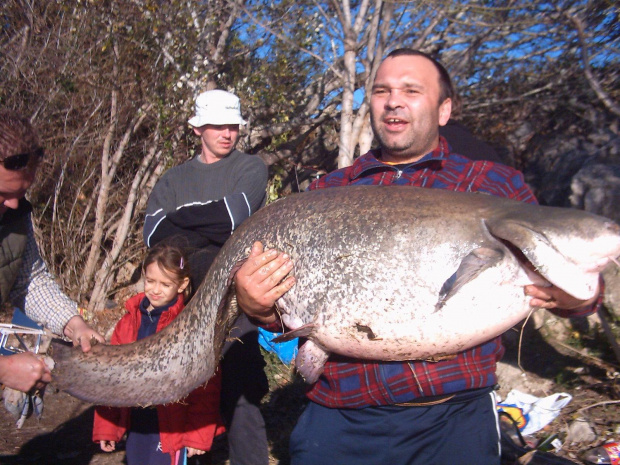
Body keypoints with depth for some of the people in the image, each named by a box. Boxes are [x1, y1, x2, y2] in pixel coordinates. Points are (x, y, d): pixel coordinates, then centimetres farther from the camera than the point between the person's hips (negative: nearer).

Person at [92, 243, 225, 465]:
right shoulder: (129, 321, 2)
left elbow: (205, 386, -12)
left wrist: (198, 433, -10)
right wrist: (105, 426, 7)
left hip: (173, 431, -5)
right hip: (135, 427, 5)